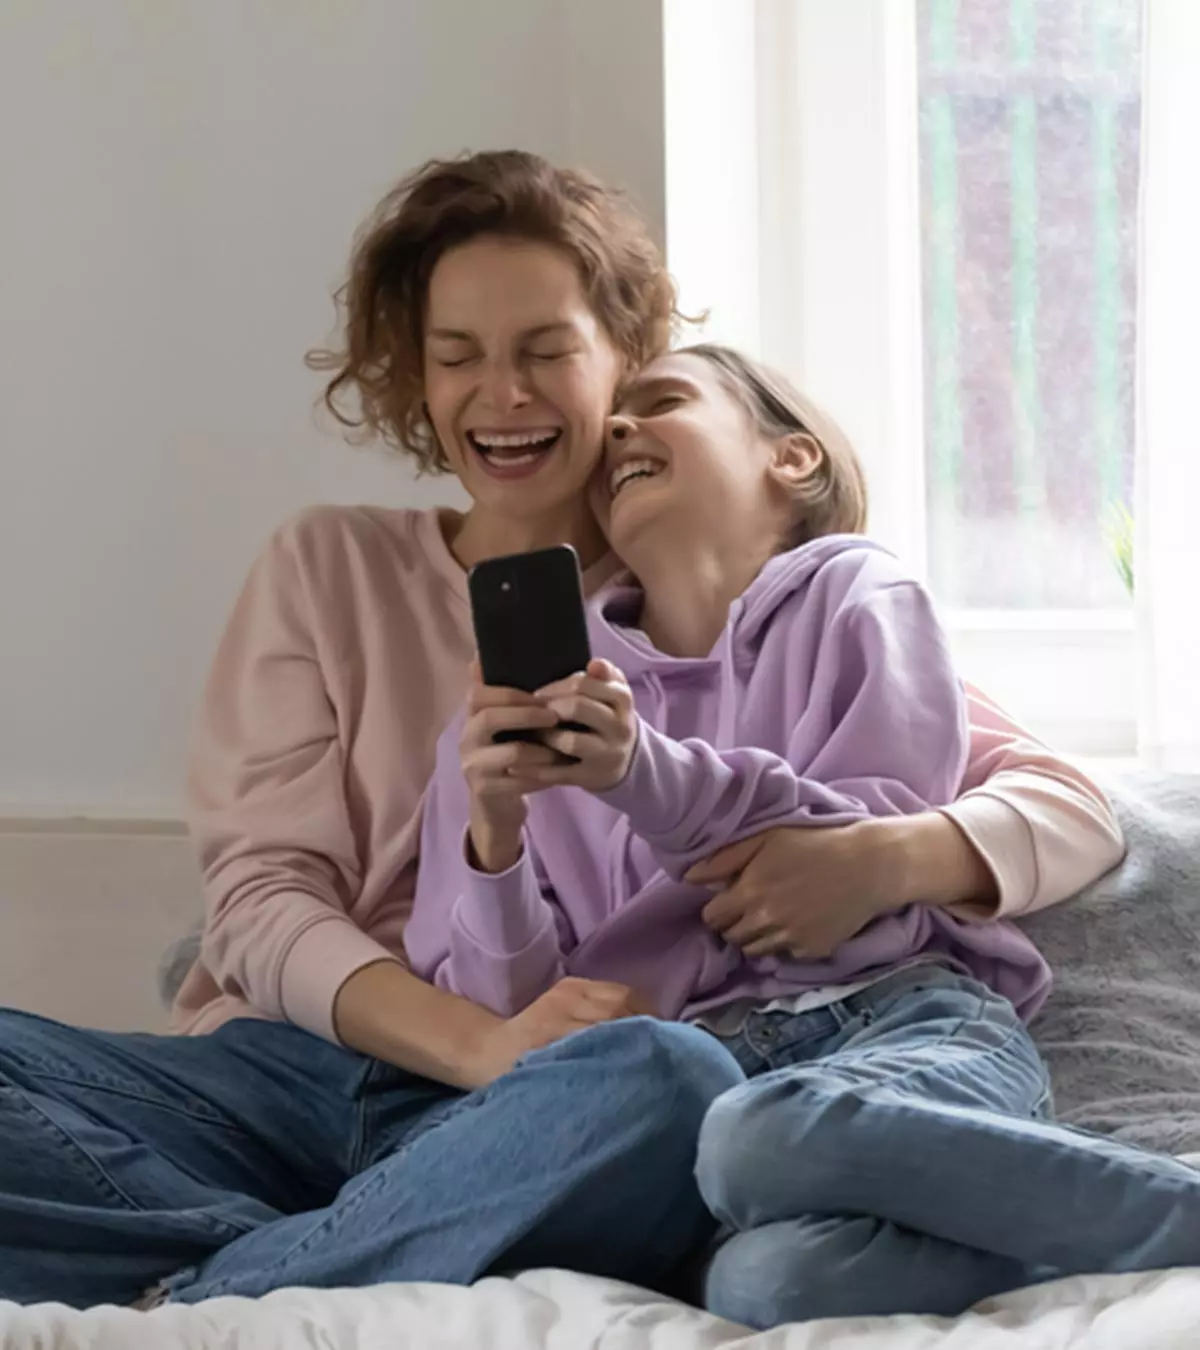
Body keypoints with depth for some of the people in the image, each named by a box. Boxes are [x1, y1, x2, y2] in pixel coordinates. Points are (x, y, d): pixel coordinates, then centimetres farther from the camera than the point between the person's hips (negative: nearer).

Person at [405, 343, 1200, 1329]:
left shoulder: (852, 595, 13)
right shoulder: (524, 716, 18)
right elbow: (502, 1018, 11)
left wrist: (647, 776, -13)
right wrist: (494, 837, -8)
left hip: (907, 1016, -1)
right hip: (678, 1084, 1)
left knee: (762, 1135, -39)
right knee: (768, 1279, -37)